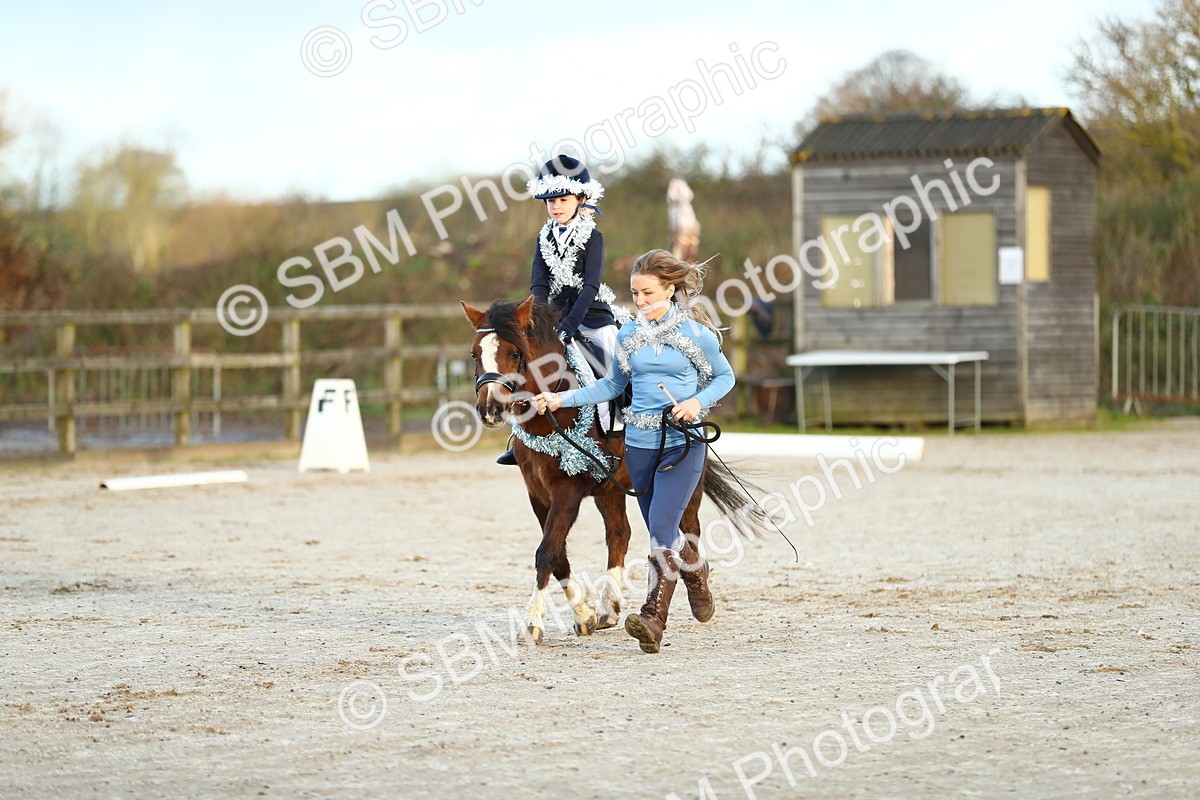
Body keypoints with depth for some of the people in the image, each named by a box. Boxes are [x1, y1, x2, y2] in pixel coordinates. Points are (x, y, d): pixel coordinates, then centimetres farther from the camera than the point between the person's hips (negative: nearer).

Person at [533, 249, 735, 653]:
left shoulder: (696, 332, -6)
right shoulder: (628, 334, 4)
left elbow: (724, 377, 5)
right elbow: (614, 385, 14)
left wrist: (698, 401, -14)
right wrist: (562, 399, 5)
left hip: (683, 442, -5)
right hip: (639, 443, 5)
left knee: (661, 528, -16)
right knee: (661, 531, 14)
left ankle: (652, 619, -20)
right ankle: (695, 571, 45)